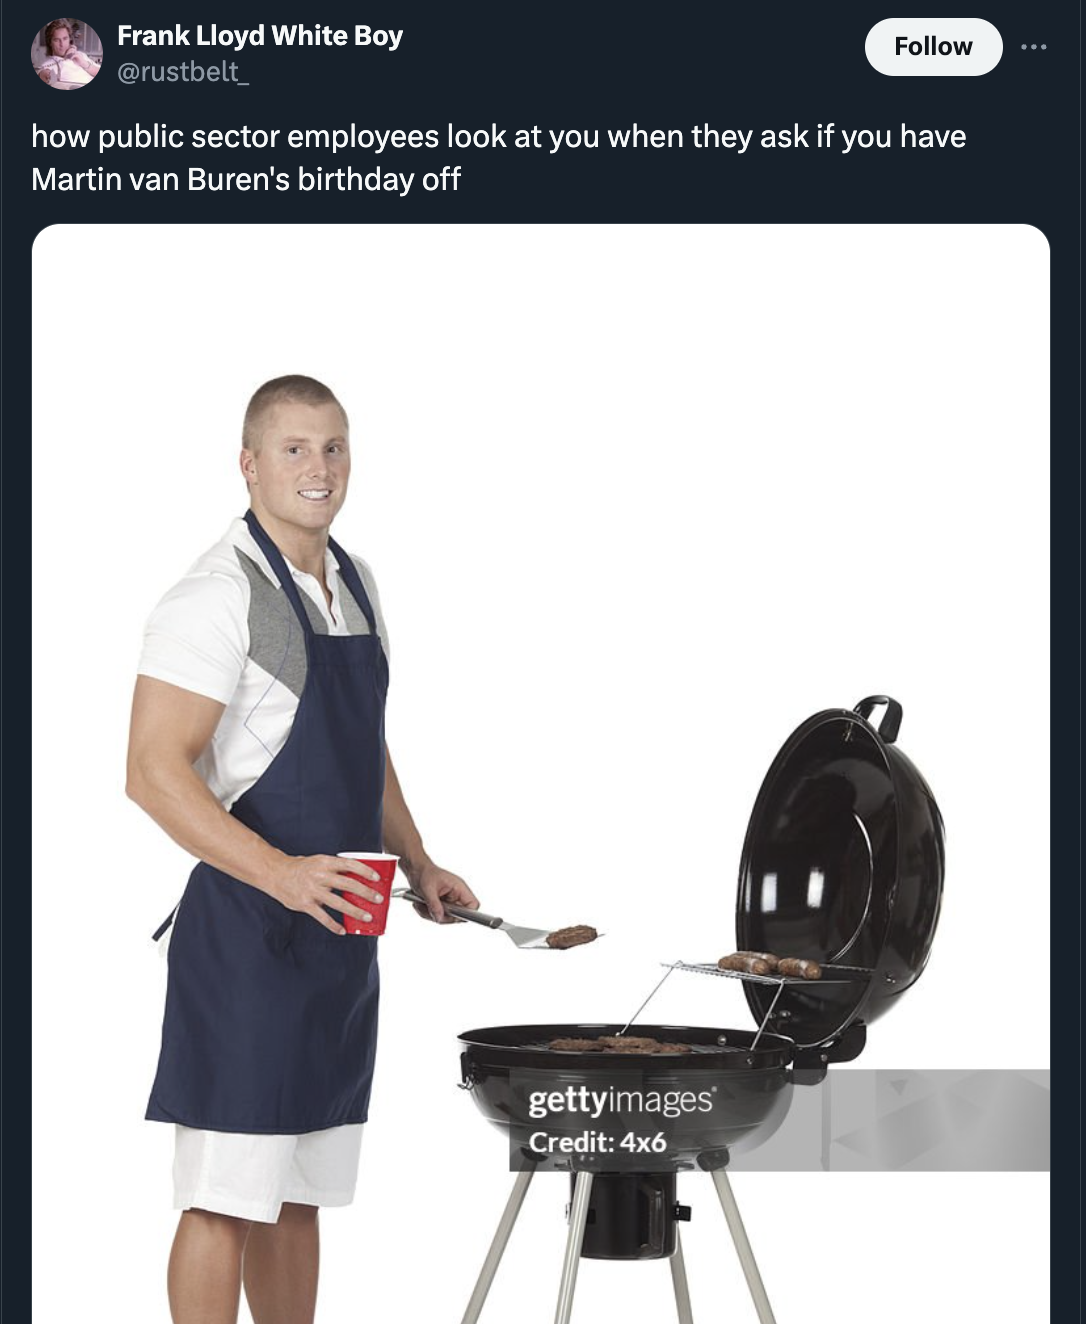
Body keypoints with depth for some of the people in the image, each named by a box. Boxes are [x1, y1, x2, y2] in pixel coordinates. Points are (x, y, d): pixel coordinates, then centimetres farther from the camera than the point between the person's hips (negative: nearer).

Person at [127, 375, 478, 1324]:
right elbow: (154, 773, -20)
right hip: (246, 926, -8)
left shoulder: (355, 586, 14)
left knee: (299, 1190, 15)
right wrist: (279, 873, -30)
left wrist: (417, 864, 13)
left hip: (339, 925, 8)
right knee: (227, 1194, -5)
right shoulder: (218, 596, -13)